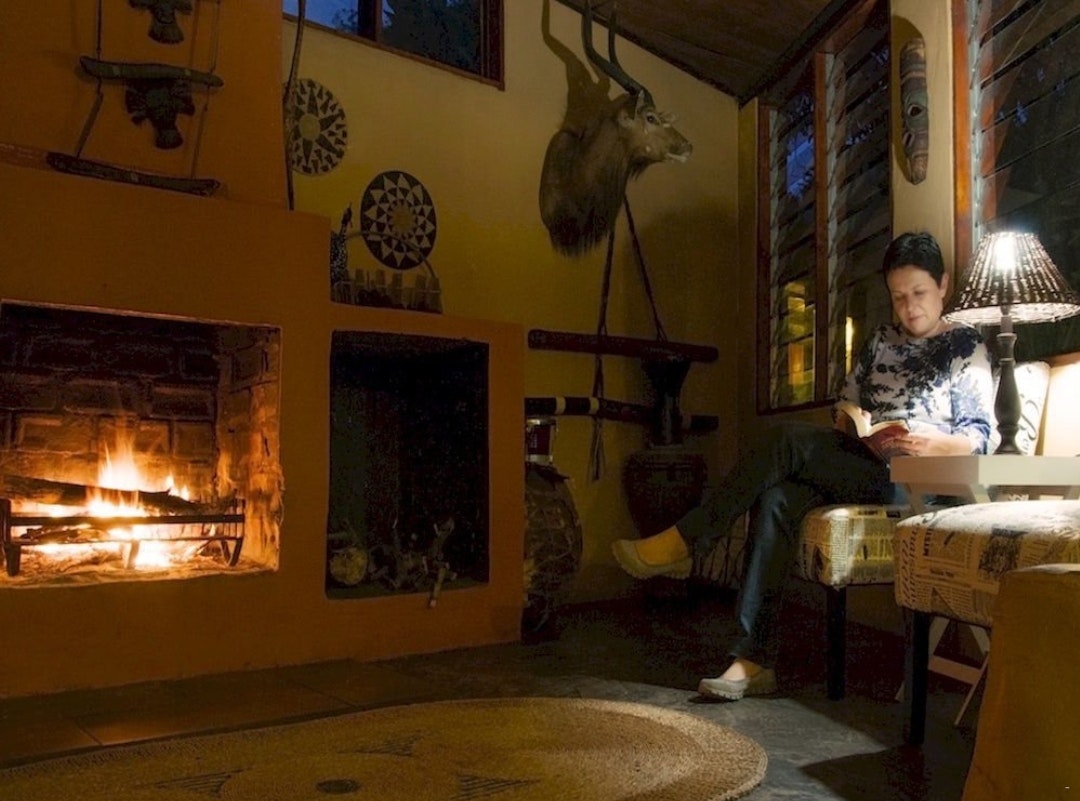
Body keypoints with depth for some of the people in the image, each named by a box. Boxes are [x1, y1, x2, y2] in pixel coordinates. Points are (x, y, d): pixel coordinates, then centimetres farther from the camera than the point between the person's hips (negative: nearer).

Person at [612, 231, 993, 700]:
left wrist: (932, 443, -19)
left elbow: (978, 436, 1)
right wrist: (852, 428, 0)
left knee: (788, 440, -29)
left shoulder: (967, 347, 8)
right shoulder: (880, 342, 23)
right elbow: (845, 405, 23)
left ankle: (682, 545, -22)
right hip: (857, 467, 5)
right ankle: (753, 660, -30)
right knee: (776, 500, -28)